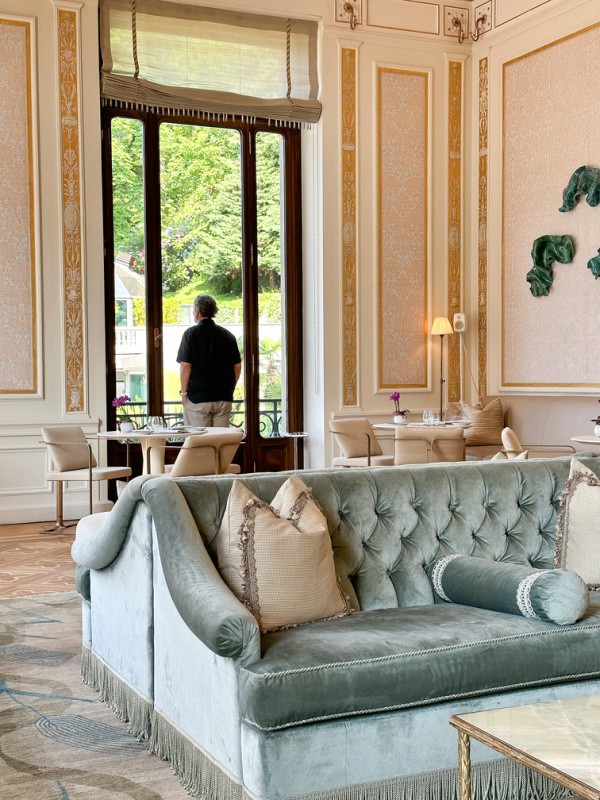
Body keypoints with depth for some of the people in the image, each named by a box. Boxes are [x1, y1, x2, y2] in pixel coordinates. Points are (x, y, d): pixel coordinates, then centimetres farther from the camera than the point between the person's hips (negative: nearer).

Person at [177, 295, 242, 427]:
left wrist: (183, 392, -3)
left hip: (197, 398, -4)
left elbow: (185, 366, -10)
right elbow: (237, 366, 8)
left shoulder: (191, 333, -5)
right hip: (224, 397, 4)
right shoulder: (228, 335, 8)